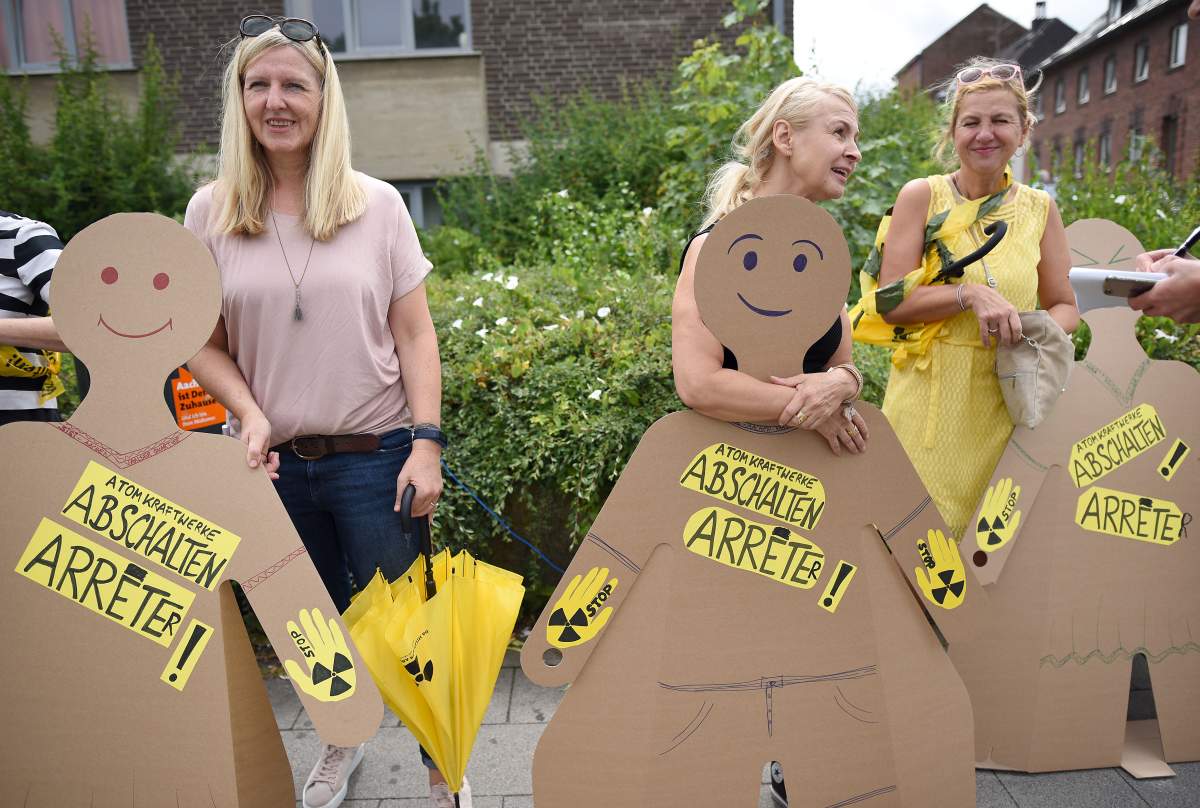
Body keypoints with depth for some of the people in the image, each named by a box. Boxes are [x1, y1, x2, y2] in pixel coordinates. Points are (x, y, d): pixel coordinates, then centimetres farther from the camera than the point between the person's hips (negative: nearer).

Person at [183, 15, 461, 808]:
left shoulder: (378, 204, -2)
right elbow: (203, 343, 6)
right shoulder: (211, 212, 2)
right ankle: (341, 738, 46)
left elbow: (415, 334, -2)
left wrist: (426, 441, -10)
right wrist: (248, 413, -11)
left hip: (374, 457, -2)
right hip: (275, 461, 3)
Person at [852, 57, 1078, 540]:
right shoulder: (922, 197, -1)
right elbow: (891, 301, -7)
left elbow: (1065, 305, 14)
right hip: (930, 397, -3)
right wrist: (971, 293, -20)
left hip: (1008, 402, 3)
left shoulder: (1039, 209, 8)